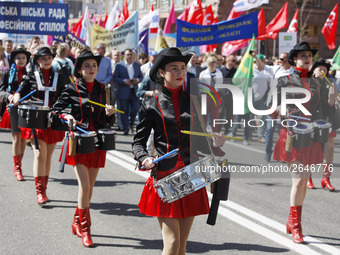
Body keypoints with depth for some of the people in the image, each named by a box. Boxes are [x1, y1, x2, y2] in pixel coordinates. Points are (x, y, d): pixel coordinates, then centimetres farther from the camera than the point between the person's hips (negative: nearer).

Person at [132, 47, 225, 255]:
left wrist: (215, 143, -8)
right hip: (164, 177, -3)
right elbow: (138, 142, 3)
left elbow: (201, 140, 13)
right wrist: (145, 158, -17)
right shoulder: (152, 106, 0)